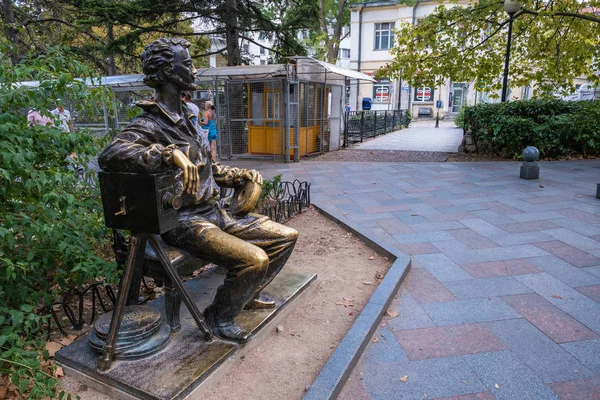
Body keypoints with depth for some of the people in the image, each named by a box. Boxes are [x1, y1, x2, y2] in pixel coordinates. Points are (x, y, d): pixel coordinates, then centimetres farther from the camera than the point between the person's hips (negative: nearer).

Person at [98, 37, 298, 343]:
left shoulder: (185, 119, 16)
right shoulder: (149, 125, -12)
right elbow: (110, 156, -31)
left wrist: (240, 175, 13)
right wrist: (168, 154, -39)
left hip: (216, 212, 9)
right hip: (187, 223, -8)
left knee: (286, 237, 5)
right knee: (254, 258, -28)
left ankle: (247, 294, 24)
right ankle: (219, 317, 2)